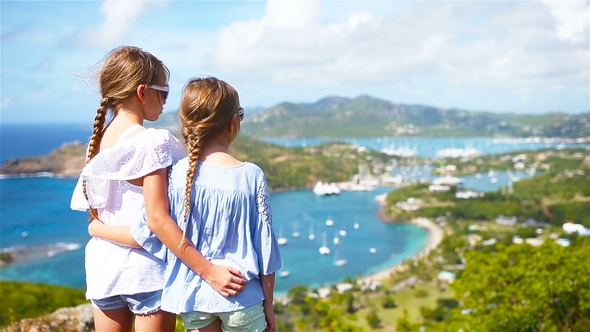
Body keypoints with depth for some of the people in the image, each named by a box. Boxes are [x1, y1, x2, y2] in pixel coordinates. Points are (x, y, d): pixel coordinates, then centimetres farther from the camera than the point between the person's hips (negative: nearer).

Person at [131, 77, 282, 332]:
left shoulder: (175, 174, -9)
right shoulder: (251, 176, -12)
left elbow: (151, 228, -7)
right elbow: (264, 247, -6)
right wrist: (268, 305, 6)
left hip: (191, 294, 2)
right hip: (240, 295, -2)